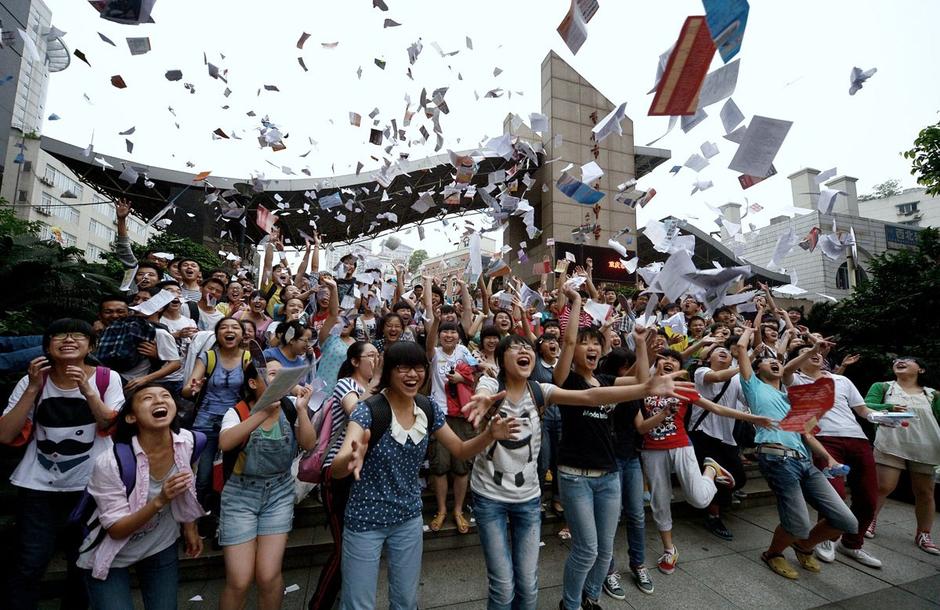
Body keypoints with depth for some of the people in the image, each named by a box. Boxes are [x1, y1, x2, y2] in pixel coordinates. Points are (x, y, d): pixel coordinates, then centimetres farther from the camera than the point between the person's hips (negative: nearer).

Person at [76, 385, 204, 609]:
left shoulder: (189, 441, -18)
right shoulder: (110, 462, -29)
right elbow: (116, 530, -21)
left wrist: (190, 528, 9)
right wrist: (160, 501, -37)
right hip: (112, 555, -3)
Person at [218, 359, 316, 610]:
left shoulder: (289, 409, -5)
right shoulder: (237, 412, -11)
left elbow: (308, 444, -13)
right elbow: (225, 443, -31)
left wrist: (301, 410, -24)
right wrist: (263, 412, -39)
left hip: (279, 493, 2)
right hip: (241, 495, -1)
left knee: (268, 576, -1)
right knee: (239, 581, 1)